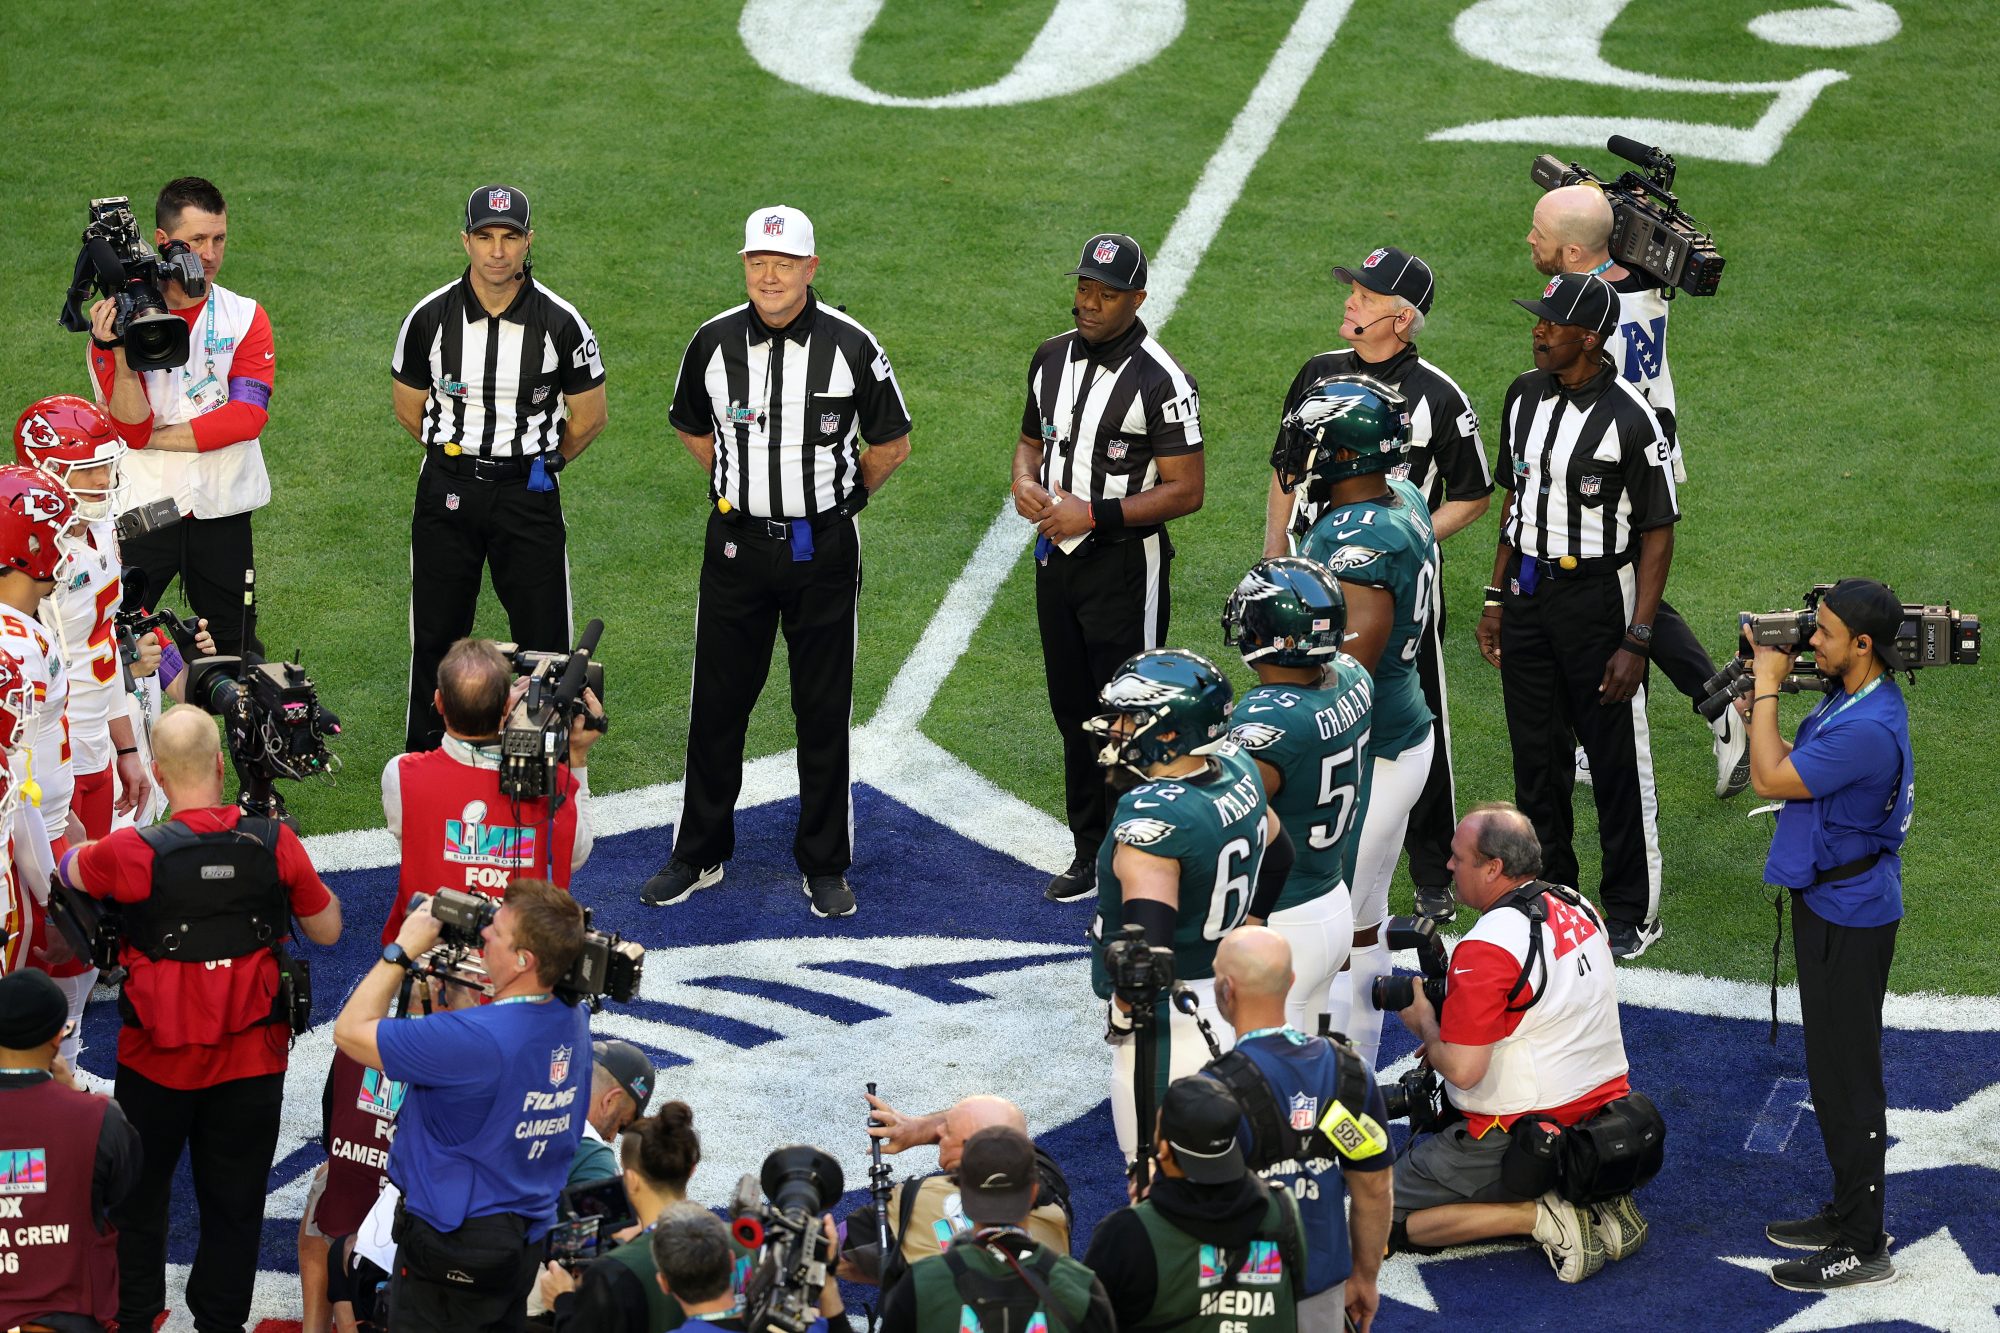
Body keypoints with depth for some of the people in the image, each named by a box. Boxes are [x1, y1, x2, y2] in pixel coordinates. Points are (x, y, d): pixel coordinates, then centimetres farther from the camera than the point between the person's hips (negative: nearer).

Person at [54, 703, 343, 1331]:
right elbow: (327, 930, -1)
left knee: (137, 1195, 20)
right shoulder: (276, 844, -14)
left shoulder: (132, 853, -20)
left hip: (158, 1062, -1)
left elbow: (64, 868, 2)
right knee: (234, 1203, 14)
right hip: (252, 1060, 1)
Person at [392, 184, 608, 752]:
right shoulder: (431, 318, -7)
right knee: (436, 636, 8)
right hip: (447, 492, 1)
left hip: (528, 494, -1)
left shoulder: (560, 322, -10)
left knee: (543, 640, 0)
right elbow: (408, 407, 10)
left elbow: (589, 417, 4)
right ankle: (424, 759, 20)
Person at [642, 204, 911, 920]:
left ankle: (825, 865, 15)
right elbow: (692, 426, 17)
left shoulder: (851, 346, -8)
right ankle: (699, 855, 20)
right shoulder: (715, 343, -2)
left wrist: (838, 500, 8)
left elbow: (891, 442, 5)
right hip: (736, 545, 2)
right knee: (717, 703, 7)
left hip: (823, 547, -2)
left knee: (823, 711, 5)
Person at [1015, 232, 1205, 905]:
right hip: (1056, 557, 7)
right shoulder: (1052, 358, 6)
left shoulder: (1160, 382, -16)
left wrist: (1095, 515, -21)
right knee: (1074, 712, 13)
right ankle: (1089, 854, 23)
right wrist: (1024, 481, -3)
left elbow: (1186, 491, -16)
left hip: (1123, 565, -7)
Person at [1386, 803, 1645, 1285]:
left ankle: (1538, 1217, -12)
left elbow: (1463, 1070, -24)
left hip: (1518, 1139, -8)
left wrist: (1424, 1023, -5)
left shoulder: (1486, 949, -23)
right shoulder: (1579, 908, 4)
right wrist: (1459, 1025, 15)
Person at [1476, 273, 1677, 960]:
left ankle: (1633, 911, 14)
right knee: (1536, 756, 13)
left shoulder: (1629, 419, -17)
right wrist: (1496, 600, 13)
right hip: (1527, 590, 6)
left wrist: (1636, 641, -17)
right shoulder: (1524, 395, 4)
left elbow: (1657, 534, -13)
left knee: (1617, 761, 2)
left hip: (1598, 594, -6)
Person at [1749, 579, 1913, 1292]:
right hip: (1829, 904, 11)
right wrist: (1756, 704, 1)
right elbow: (1794, 765, 13)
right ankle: (1847, 1214, 32)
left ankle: (1861, 1248, 5)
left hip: (1849, 922, -11)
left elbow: (1770, 780, -24)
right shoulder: (1853, 698, 5)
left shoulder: (1868, 729, -29)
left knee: (1847, 1079, -2)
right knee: (1833, 1069, 20)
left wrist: (1768, 684, -15)